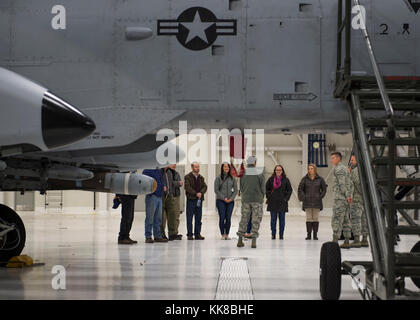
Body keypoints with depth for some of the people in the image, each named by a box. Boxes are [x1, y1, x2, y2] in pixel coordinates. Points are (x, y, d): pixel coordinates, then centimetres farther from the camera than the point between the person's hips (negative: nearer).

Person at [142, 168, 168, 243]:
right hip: (152, 196, -8)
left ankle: (158, 236, 18)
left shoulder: (160, 171, 17)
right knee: (150, 217, -5)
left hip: (159, 196, 8)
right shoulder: (147, 170, -9)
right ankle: (148, 237, 1)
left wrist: (164, 185, 13)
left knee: (158, 218, 11)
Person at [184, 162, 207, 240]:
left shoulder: (201, 177, 14)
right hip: (191, 199, -5)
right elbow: (187, 187, -12)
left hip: (199, 199, 5)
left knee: (198, 218, 6)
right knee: (189, 218, -1)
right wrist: (195, 194, -20)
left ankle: (197, 234, 12)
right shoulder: (188, 177, -1)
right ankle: (189, 234, 3)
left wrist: (201, 192, -15)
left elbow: (205, 186, 5)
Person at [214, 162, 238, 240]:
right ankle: (223, 235, 1)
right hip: (220, 201, -2)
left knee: (228, 218, -1)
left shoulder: (232, 178, 8)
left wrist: (231, 198, -6)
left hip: (230, 201, 2)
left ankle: (227, 234, 6)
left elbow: (235, 190, 9)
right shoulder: (218, 178, 0)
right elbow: (216, 190, -2)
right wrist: (224, 198, -10)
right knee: (222, 218, -5)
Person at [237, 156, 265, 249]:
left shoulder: (243, 173, 1)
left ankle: (240, 240, 7)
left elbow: (241, 187, 5)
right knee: (256, 220, 1)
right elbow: (263, 187, -2)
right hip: (257, 200, -2)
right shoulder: (260, 173, -5)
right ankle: (254, 240, -6)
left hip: (245, 200, 2)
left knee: (244, 219, 10)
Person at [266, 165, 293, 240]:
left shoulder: (285, 180, 3)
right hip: (272, 202, 0)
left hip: (282, 202, 0)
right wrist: (269, 197, 1)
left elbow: (290, 190, 7)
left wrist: (286, 198, -2)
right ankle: (273, 234, 9)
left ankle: (281, 234, 8)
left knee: (282, 219, 2)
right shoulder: (271, 179, 4)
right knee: (273, 219, 3)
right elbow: (266, 189, 10)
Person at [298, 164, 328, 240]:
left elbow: (324, 189, 9)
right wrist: (303, 197, -1)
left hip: (317, 202, 0)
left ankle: (315, 234, 6)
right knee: (309, 218, 1)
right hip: (307, 202, 0)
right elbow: (300, 189, 7)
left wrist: (320, 196, 0)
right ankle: (309, 234, 4)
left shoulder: (320, 179, 2)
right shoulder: (305, 179, 3)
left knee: (316, 218, 1)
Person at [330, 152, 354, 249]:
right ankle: (347, 242, 7)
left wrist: (347, 195, -18)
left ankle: (335, 241, -12)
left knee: (336, 220, -9)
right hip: (346, 200, 9)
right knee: (346, 221, 8)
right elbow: (350, 183, 17)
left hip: (340, 198, -9)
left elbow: (342, 183, -18)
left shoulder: (338, 169, -9)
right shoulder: (345, 168, 21)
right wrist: (351, 195, 7)